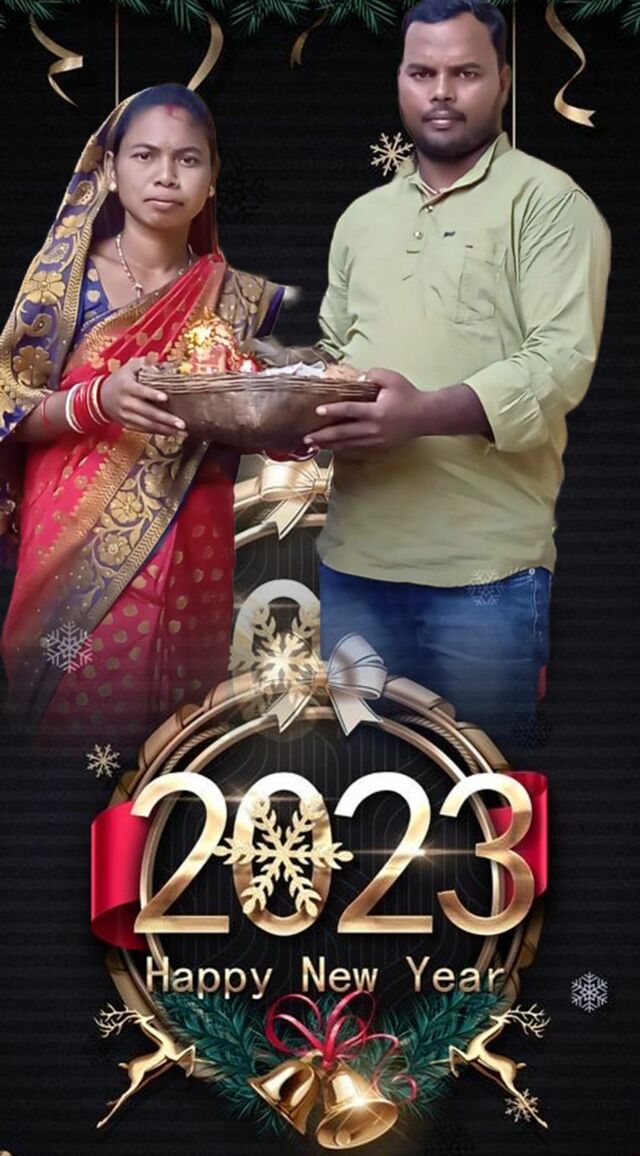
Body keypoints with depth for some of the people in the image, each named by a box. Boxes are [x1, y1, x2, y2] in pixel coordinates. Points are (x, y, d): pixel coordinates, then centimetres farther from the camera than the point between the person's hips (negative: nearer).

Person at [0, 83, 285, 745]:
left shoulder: (237, 298, 5)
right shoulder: (65, 274, 0)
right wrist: (98, 401, -20)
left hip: (188, 557, 2)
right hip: (75, 554, -1)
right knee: (69, 708, 1)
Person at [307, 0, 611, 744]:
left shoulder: (549, 202, -3)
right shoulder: (362, 217, 17)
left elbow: (562, 361, -14)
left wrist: (424, 414, -27)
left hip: (485, 566, -5)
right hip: (355, 557, 6)